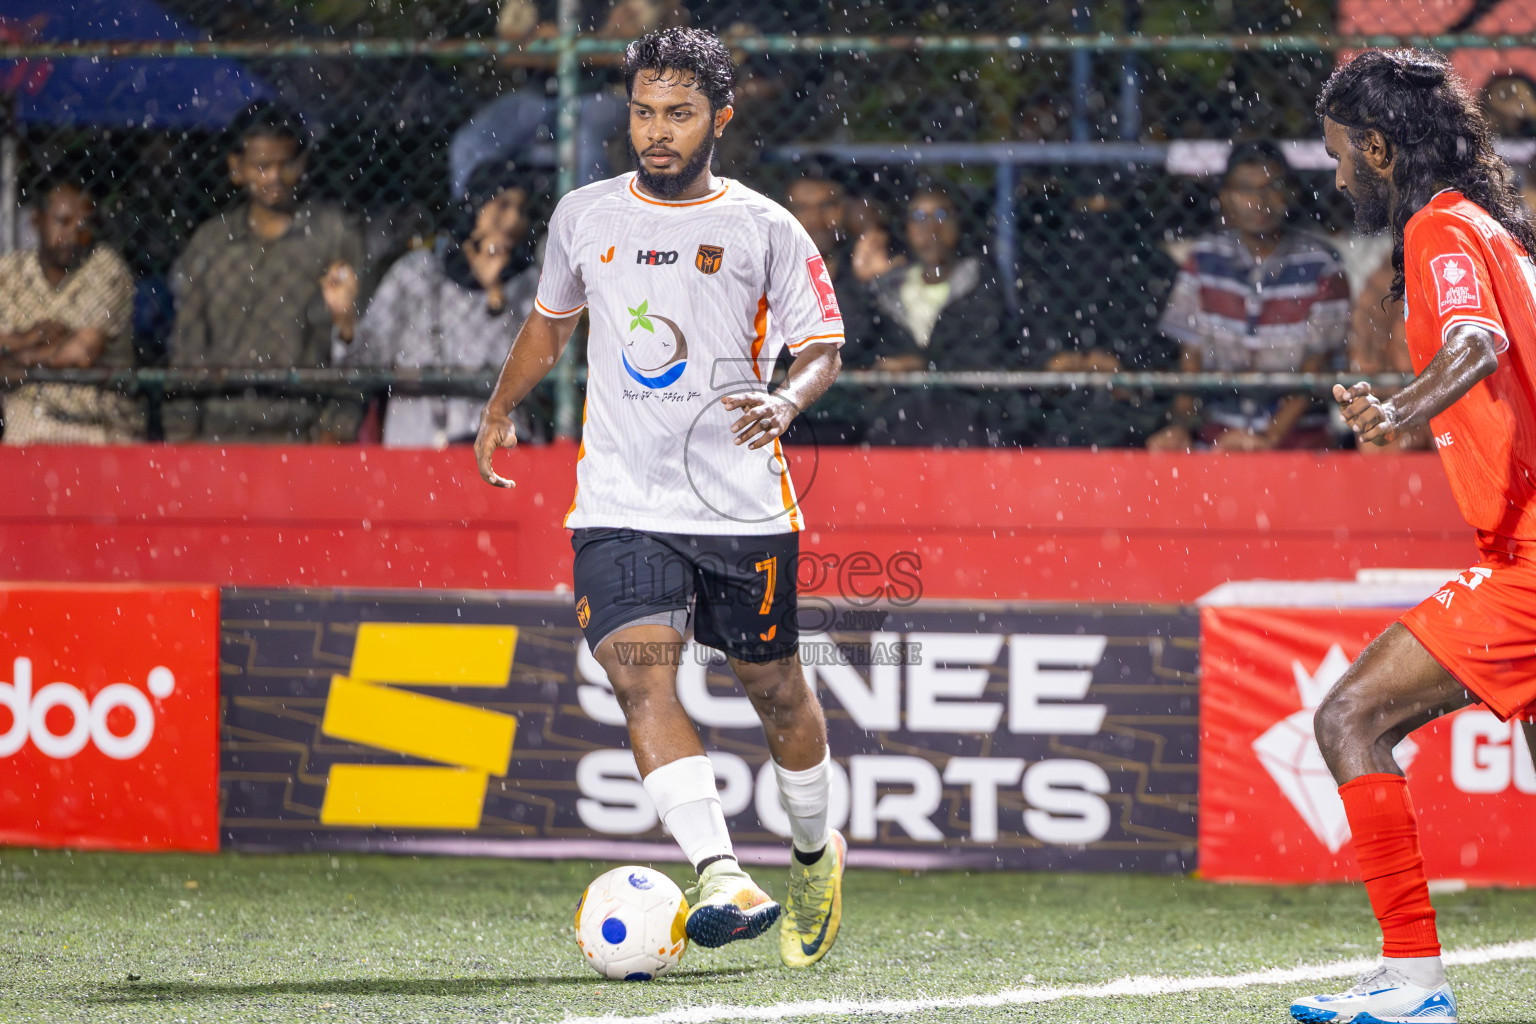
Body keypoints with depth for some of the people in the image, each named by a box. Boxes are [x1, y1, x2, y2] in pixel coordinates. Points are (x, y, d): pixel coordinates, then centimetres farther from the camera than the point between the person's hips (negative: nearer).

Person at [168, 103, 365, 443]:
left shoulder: (332, 235, 7)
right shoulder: (207, 245, 14)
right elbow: (187, 348, 15)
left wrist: (336, 427, -4)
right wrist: (180, 432, 9)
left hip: (303, 435, -2)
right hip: (221, 434, 2)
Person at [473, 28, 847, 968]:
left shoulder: (765, 230, 0)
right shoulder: (585, 217, 8)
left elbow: (823, 348, 1)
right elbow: (552, 318, 26)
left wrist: (785, 402, -19)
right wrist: (502, 407, 17)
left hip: (743, 505, -1)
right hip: (620, 503, 1)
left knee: (774, 687, 9)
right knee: (642, 676, -19)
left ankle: (816, 850, 37)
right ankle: (725, 882, -29)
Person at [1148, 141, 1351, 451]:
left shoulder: (1318, 265, -3)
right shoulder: (1205, 259, 6)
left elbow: (1315, 367, -4)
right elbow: (1191, 355, 6)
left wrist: (1271, 439, -15)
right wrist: (1181, 425, -10)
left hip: (1296, 436, -3)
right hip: (1217, 434, 3)